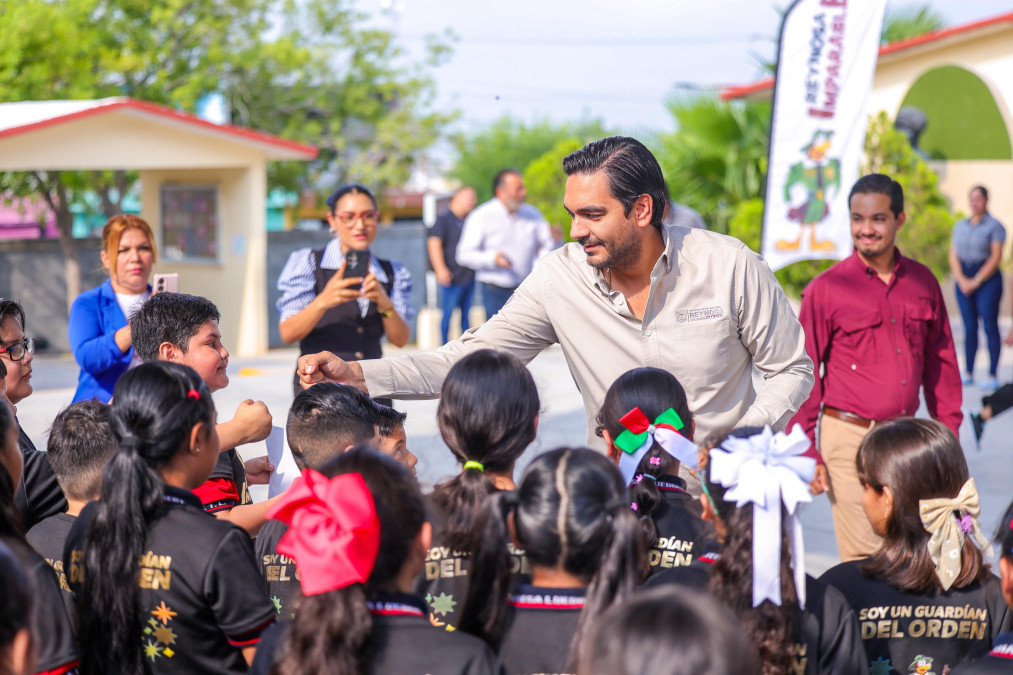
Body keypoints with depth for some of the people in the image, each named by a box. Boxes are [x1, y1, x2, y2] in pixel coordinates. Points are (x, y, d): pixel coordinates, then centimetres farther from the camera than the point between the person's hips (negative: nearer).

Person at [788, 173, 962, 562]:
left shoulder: (922, 282, 8)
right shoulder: (826, 289, -4)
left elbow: (940, 363, 15)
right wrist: (805, 453, -5)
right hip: (849, 438, -4)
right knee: (865, 560, -5)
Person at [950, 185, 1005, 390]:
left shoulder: (994, 226, -3)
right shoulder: (960, 225, 13)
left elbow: (996, 256, -9)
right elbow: (953, 254, 8)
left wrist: (976, 281, -12)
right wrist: (961, 280, -6)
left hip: (988, 279, -4)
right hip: (963, 279, 5)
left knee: (990, 327, -6)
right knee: (969, 327, 5)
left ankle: (993, 376, -6)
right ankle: (968, 373, 9)